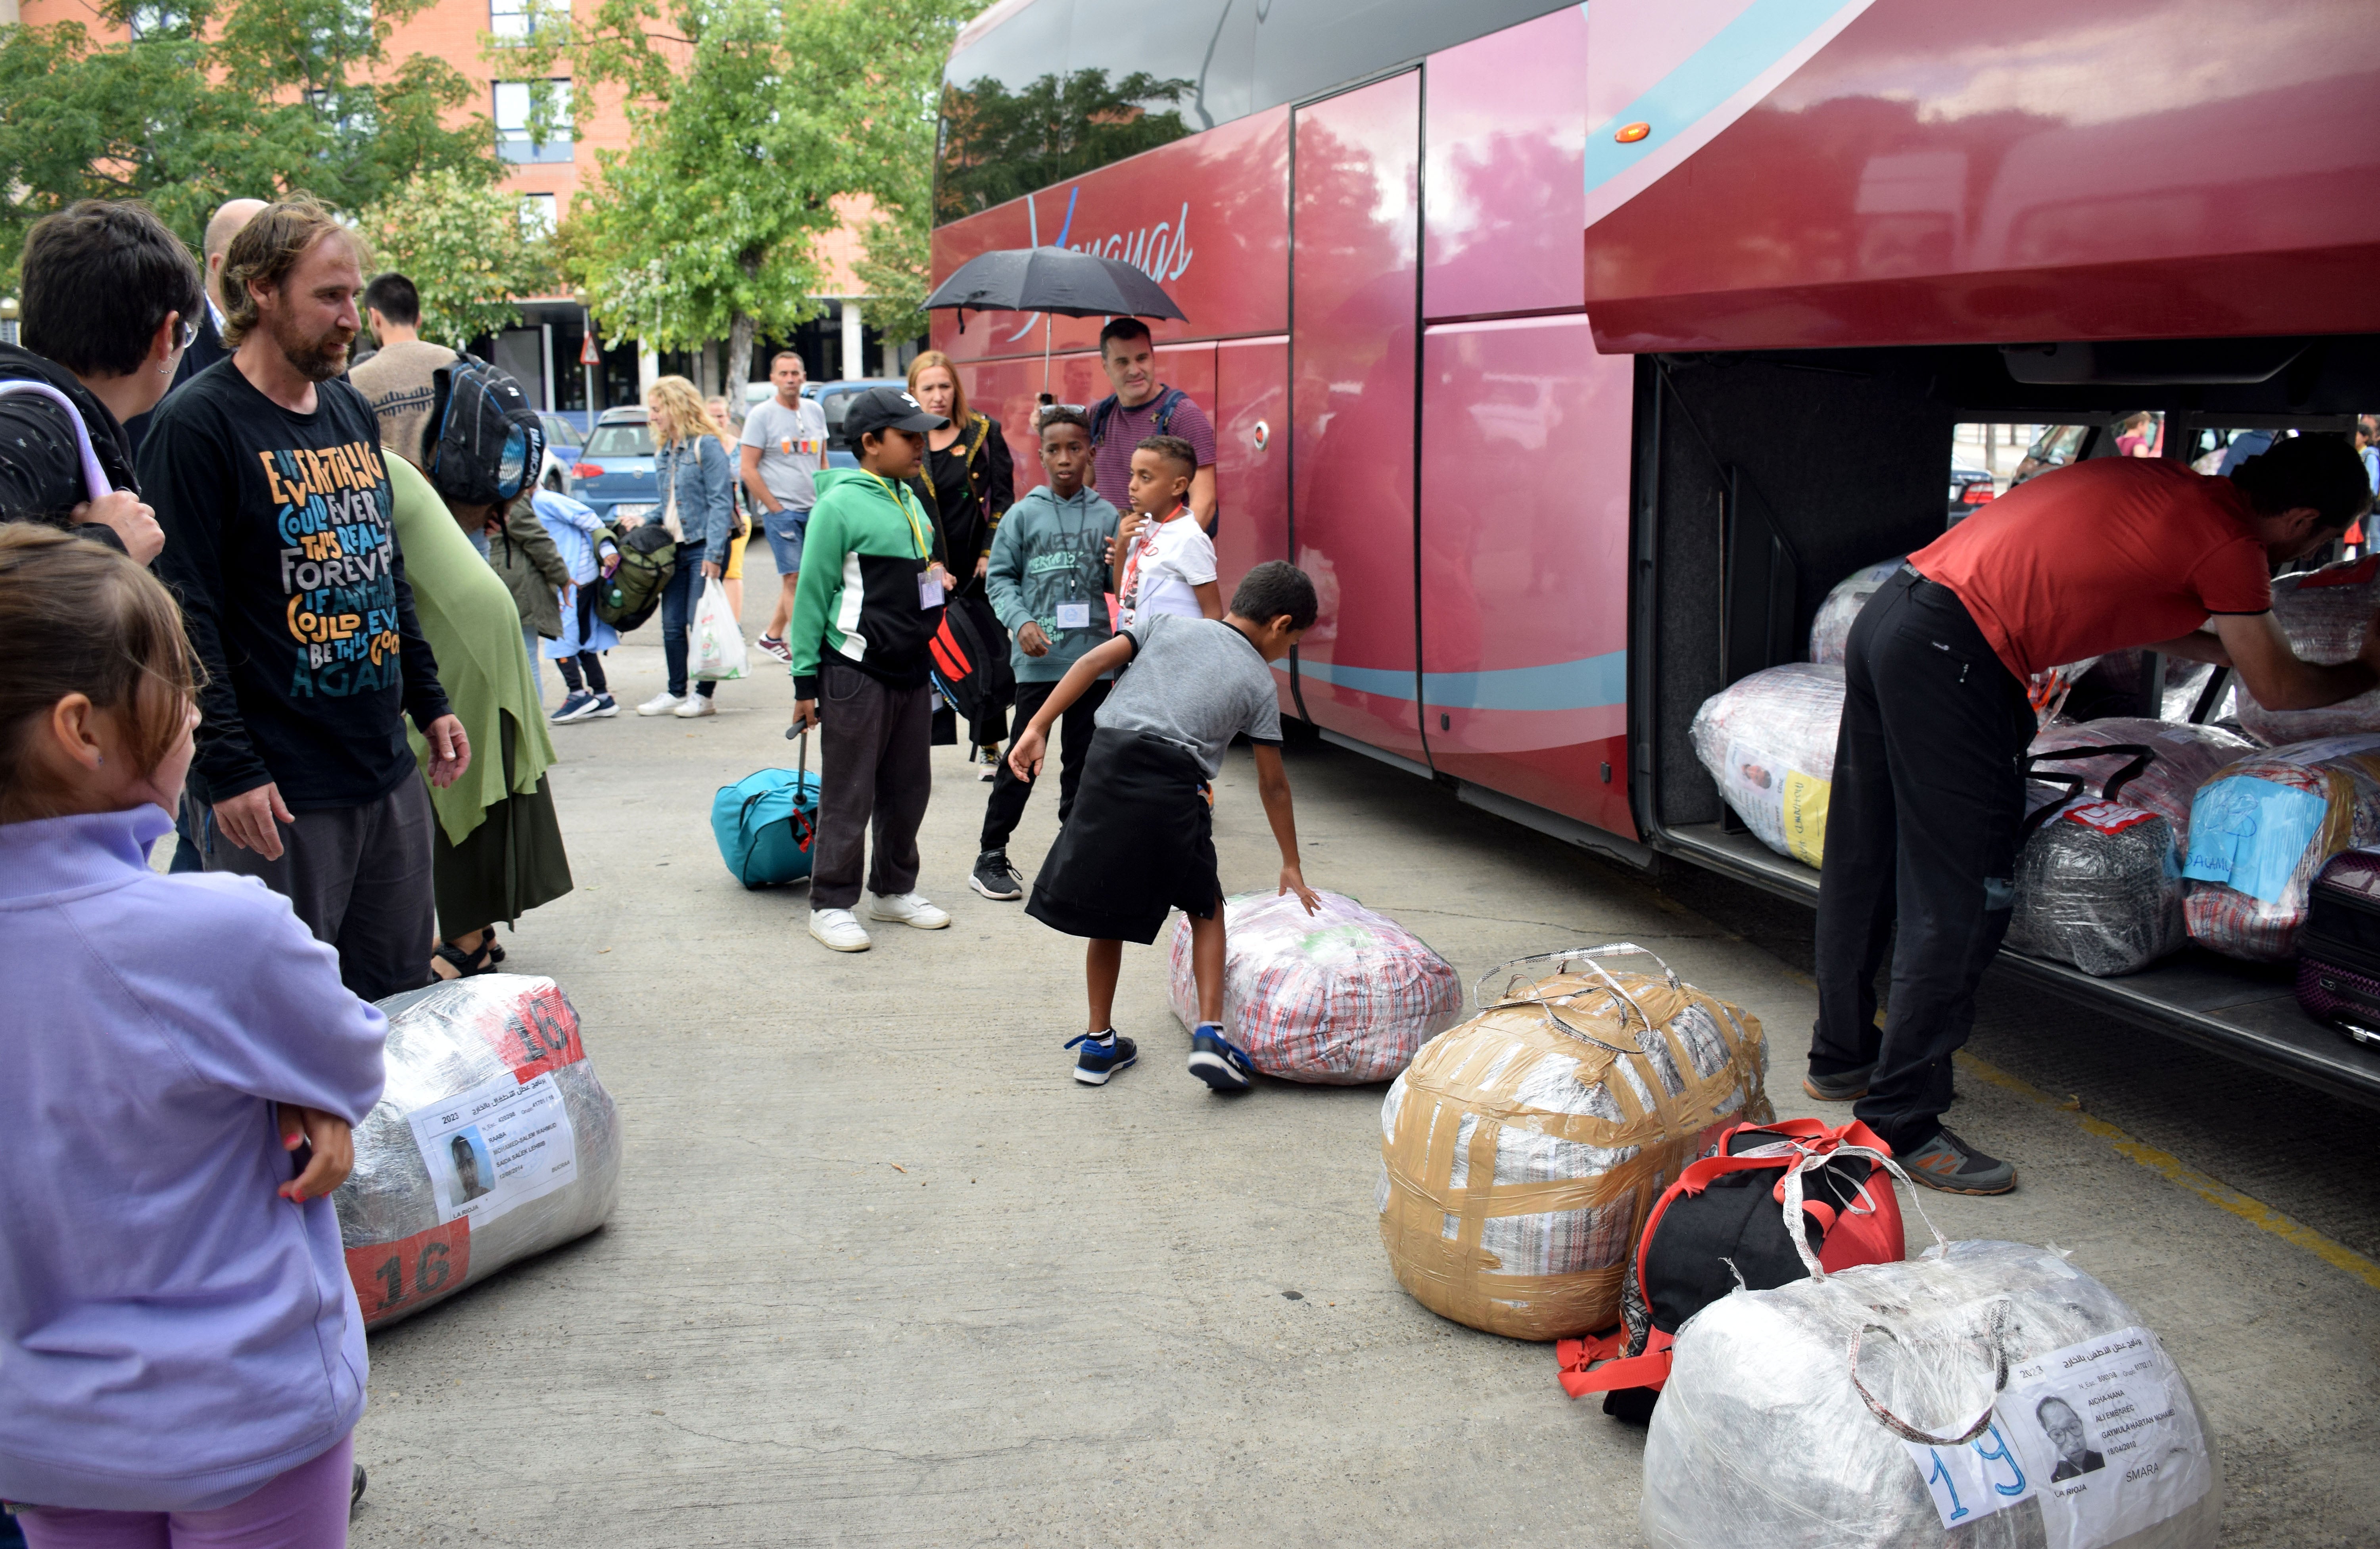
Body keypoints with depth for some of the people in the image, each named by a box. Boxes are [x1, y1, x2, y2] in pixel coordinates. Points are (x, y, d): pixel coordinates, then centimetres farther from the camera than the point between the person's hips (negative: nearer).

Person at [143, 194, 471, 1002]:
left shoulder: (352, 411, 13)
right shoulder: (197, 425, -11)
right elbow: (185, 616, -15)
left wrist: (429, 701, 17)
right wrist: (231, 769, -19)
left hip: (389, 772, 7)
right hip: (281, 790, -7)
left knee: (402, 999, 13)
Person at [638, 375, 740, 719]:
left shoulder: (707, 445, -9)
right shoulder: (664, 453, 14)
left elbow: (720, 503, -14)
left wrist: (714, 554, -20)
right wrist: (644, 525, 4)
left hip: (703, 547, -7)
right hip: (675, 548, 8)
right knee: (672, 624, 8)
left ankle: (705, 695, 6)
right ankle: (676, 693, 17)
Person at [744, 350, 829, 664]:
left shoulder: (815, 412, 11)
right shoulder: (761, 415, -4)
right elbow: (749, 470, -6)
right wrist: (776, 509, -11)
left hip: (814, 510, 5)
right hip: (781, 511, -5)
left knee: (796, 579, 9)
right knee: (795, 579, -7)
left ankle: (772, 637, 23)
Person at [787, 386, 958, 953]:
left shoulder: (911, 502, 13)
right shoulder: (840, 505, -11)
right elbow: (812, 594, -11)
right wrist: (806, 678, -12)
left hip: (911, 670, 8)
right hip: (856, 673, -8)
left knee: (909, 789, 14)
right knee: (848, 797, -1)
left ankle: (894, 890, 28)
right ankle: (832, 905, 9)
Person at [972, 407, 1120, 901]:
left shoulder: (1106, 516, 6)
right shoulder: (1024, 514, 1)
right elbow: (1000, 578, 2)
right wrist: (1021, 622, -12)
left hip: (1092, 657, 2)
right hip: (1038, 660, -2)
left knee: (1085, 759, 10)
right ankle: (991, 856, 11)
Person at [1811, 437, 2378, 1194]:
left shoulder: (2168, 484, 20)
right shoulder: (2230, 539, -4)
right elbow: (2279, 689, 8)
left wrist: (2233, 650, 43)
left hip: (1886, 613, 10)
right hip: (1951, 655, -10)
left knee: (1863, 861, 20)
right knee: (1957, 902, -3)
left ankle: (1840, 1059, 35)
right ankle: (1900, 1122, 3)